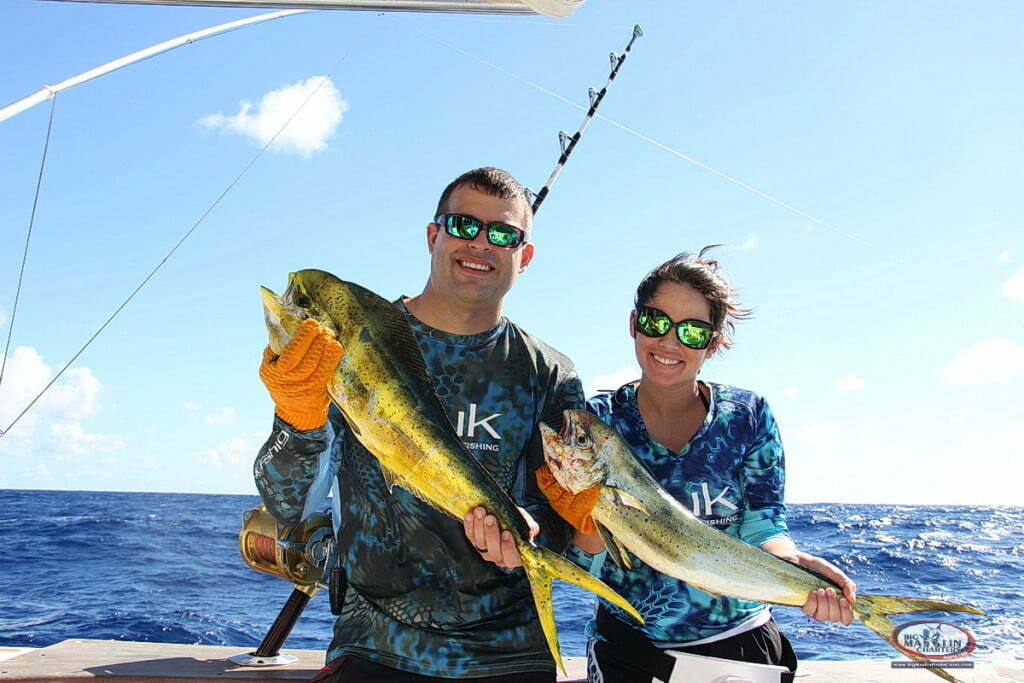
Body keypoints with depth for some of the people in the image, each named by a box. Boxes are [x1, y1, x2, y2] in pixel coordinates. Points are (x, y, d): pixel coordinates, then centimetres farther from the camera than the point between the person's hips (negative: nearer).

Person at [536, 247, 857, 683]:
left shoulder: (748, 416, -6)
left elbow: (763, 528, -7)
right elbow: (581, 563, -9)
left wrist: (794, 563, -28)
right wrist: (591, 516, -29)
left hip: (739, 644, 1)